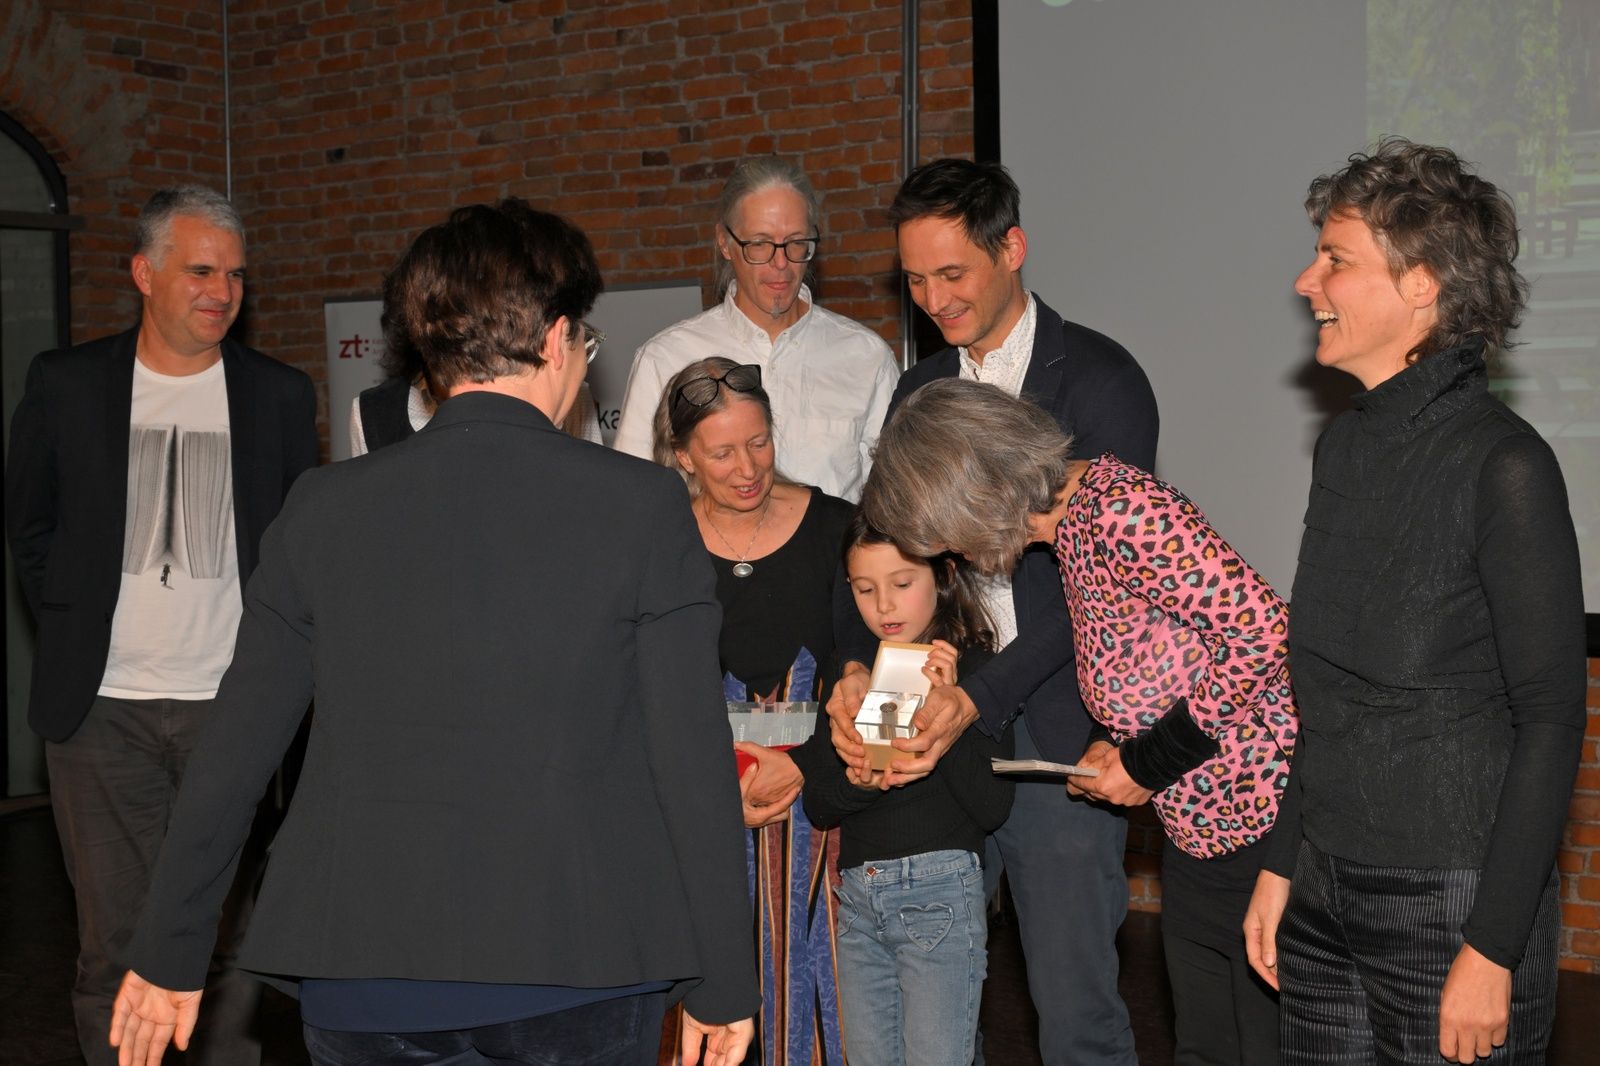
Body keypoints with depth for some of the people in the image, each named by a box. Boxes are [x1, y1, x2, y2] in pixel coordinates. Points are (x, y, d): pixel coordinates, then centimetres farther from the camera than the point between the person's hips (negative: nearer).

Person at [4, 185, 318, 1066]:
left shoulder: (279, 396, 5)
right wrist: (71, 636, 5)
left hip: (233, 705, 1)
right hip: (103, 707, 0)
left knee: (232, 931, 3)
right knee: (115, 935, 4)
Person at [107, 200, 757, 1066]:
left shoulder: (325, 508, 1)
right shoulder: (642, 505, -6)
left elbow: (234, 751, 6)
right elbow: (693, 760, -6)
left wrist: (167, 952, 17)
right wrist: (722, 983, 3)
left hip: (362, 987, 2)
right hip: (579, 985, -2)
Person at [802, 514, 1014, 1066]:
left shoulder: (972, 666, -3)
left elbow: (992, 806, -11)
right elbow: (816, 806, 7)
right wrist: (856, 781, -15)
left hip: (939, 890, -5)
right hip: (857, 892, 5)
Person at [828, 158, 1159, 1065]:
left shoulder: (1099, 378, -5)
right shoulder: (920, 392, 15)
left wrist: (979, 696, -23)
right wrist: (860, 667, -7)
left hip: (1058, 737, -5)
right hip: (941, 732, 5)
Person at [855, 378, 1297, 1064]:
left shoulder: (1119, 509, -20)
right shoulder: (1072, 523, 9)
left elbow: (1262, 626, -26)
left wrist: (1152, 761, -16)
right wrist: (1116, 747, 4)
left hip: (1262, 820, -9)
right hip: (1197, 834, 9)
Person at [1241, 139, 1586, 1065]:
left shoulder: (1503, 465, -14)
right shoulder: (1345, 446, 7)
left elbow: (1552, 721, -14)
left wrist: (1492, 948, -16)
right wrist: (1283, 864, 13)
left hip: (1452, 907, -6)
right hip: (1325, 895, 7)